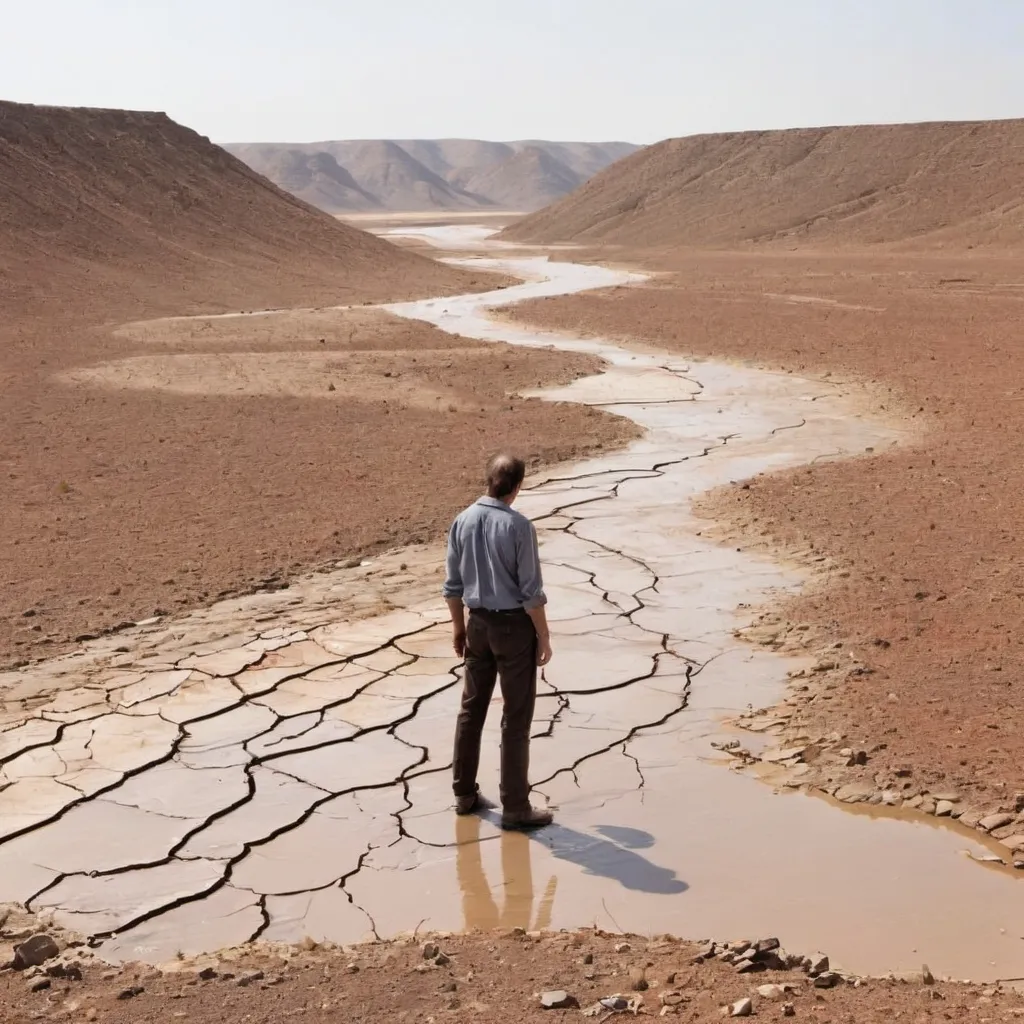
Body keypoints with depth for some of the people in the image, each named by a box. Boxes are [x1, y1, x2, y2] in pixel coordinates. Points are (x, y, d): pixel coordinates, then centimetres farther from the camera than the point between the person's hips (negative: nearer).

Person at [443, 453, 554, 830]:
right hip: (515, 626, -6)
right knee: (516, 718, 2)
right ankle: (515, 807, 7)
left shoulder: (462, 521, -2)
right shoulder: (519, 526, -19)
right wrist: (543, 637, -7)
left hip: (479, 624, 6)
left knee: (472, 707, 18)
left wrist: (458, 625, 18)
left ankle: (465, 793, 28)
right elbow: (531, 591, -17)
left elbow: (453, 583, 5)